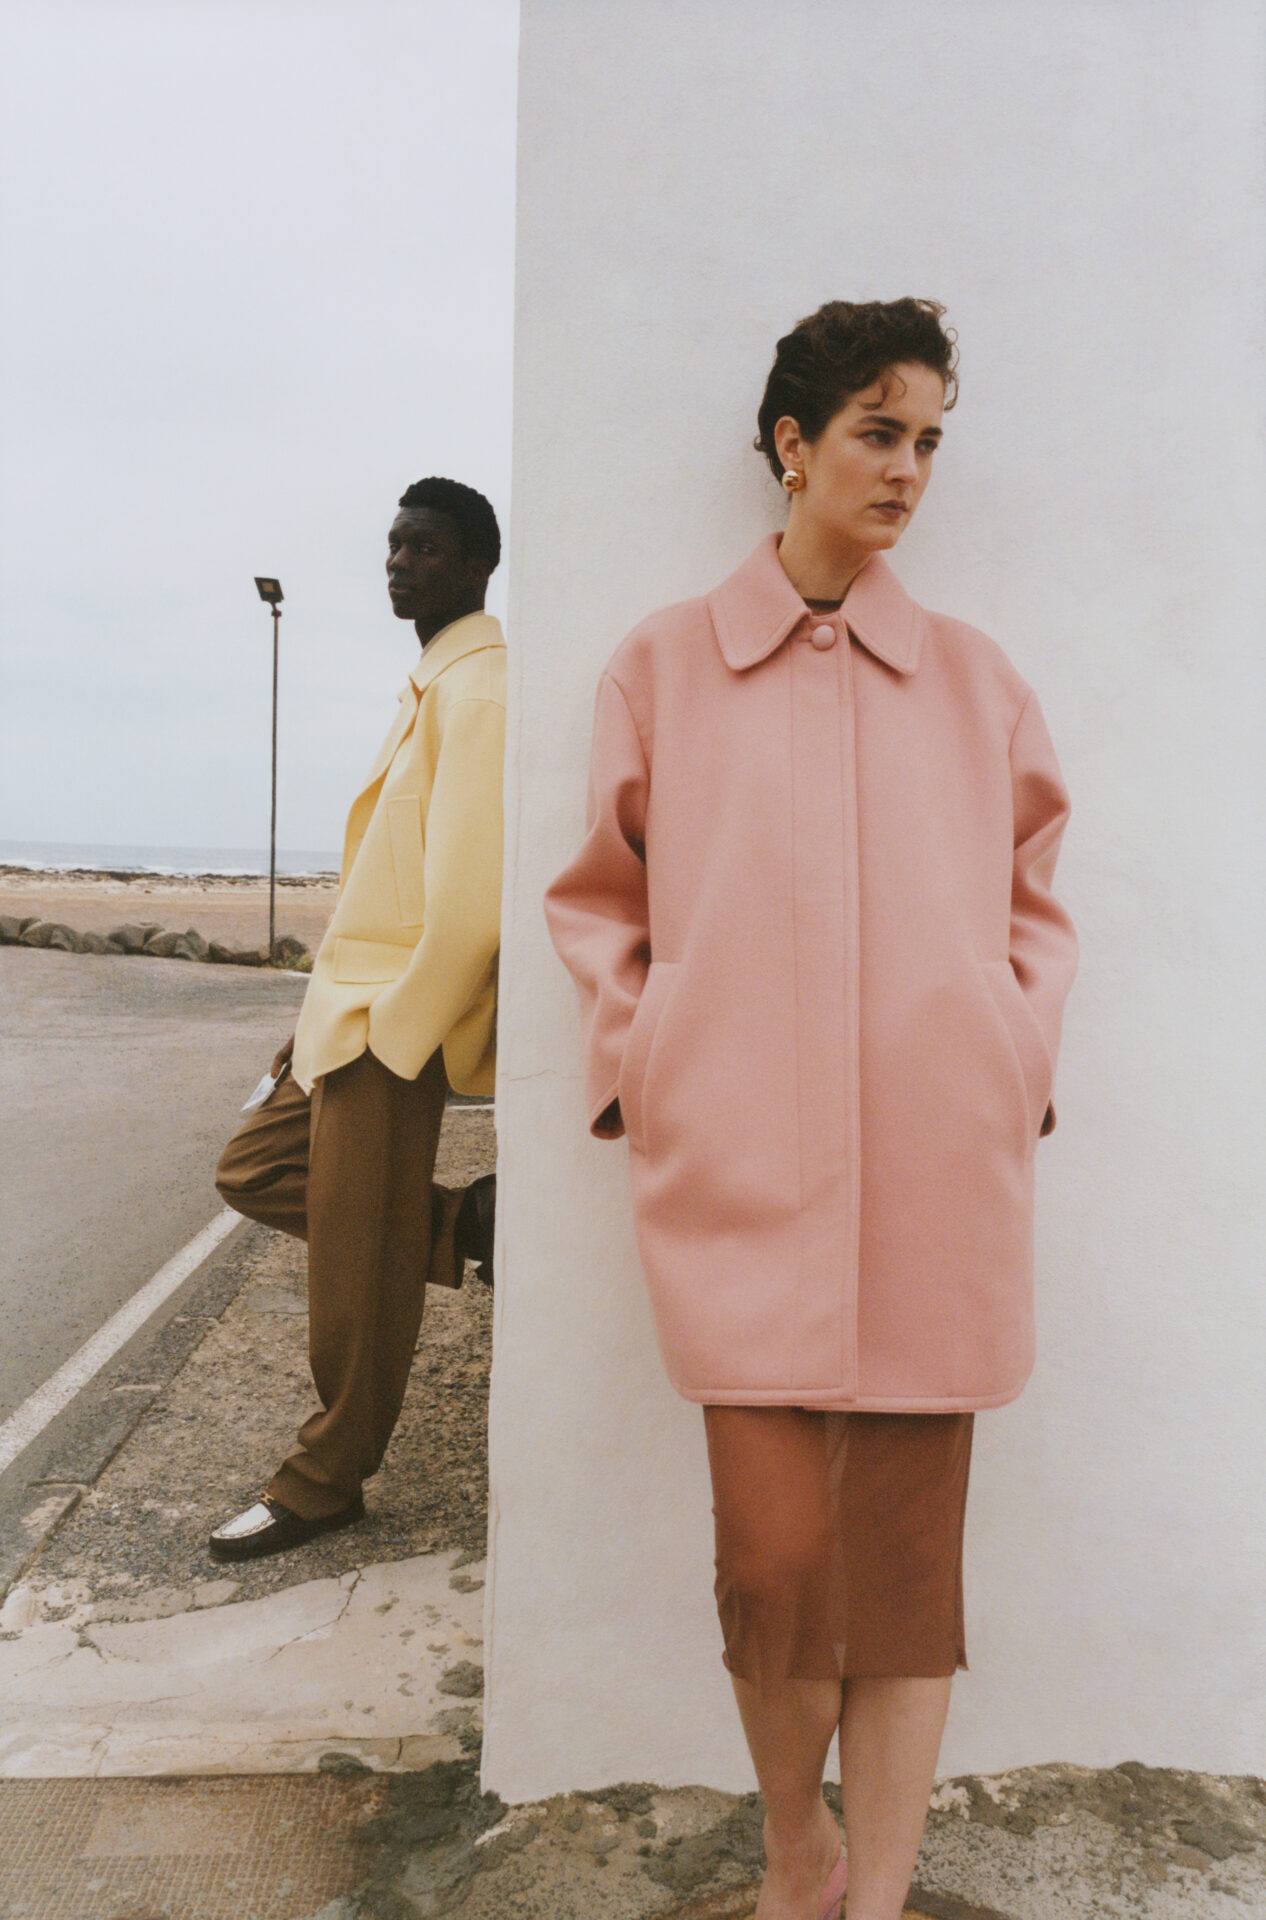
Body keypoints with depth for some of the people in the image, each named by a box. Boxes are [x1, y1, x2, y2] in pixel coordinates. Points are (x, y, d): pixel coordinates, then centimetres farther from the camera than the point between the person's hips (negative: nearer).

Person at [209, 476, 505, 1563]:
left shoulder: (480, 688, -14)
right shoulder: (434, 685, 17)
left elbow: (468, 899, -22)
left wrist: (394, 1030, -18)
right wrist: (331, 1017, 18)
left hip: (395, 1023, -10)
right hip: (351, 1009, 10)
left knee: (357, 1265, 1)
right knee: (254, 1173, 18)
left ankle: (329, 1481, 18)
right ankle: (466, 1226, 18)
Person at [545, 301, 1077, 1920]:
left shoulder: (975, 679, 11)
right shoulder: (664, 665, 7)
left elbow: (1034, 898, 19)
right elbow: (599, 898, 12)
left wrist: (1020, 1068, 7)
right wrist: (638, 1075, 1)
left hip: (939, 1177, 2)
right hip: (744, 1172, -1)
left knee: (907, 1553, 6)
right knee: (775, 1557, 0)